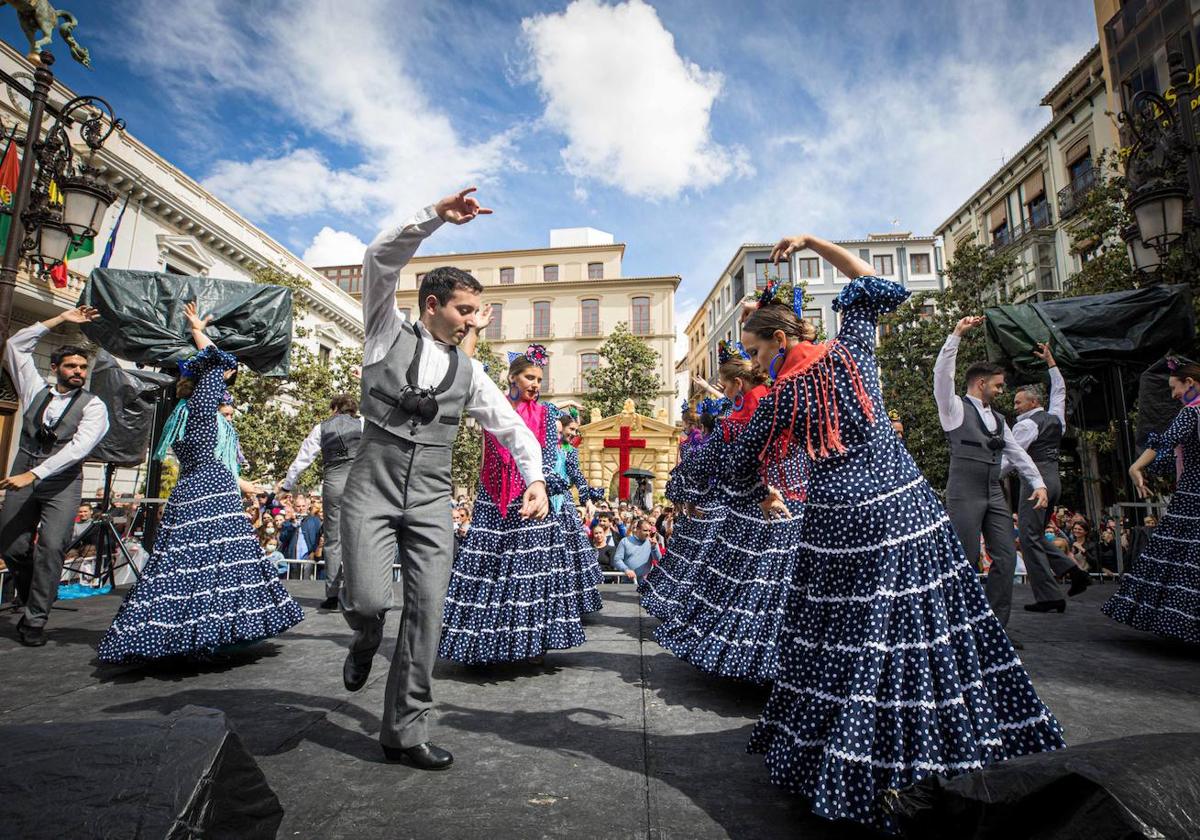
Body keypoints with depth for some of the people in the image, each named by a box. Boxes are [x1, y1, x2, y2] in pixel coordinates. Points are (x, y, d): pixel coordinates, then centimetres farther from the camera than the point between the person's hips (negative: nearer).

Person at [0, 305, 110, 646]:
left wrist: (34, 474, -21)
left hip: (62, 483, -4)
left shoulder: (93, 406, -1)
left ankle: (35, 621, -2)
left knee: (51, 547, -12)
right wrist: (61, 318, 9)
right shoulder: (35, 390, 12)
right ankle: (29, 597, 34)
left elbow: (78, 447, -13)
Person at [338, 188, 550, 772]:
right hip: (372, 487, -2)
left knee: (427, 612, 0)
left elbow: (513, 428, 11)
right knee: (368, 601, -14)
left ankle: (405, 733, 16)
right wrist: (438, 215, -12)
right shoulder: (390, 334, 6)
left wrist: (535, 478, -4)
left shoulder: (468, 372, 13)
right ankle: (365, 643, 26)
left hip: (431, 499, 3)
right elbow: (381, 258, -5)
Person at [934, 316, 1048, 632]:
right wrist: (956, 335, -18)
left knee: (1006, 558, 2)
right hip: (964, 494, -7)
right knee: (967, 561, -3)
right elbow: (942, 374, -14)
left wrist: (1038, 482, 12)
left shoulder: (998, 418, 21)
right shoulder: (956, 408, 0)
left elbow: (1017, 452, 22)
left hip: (994, 494, 7)